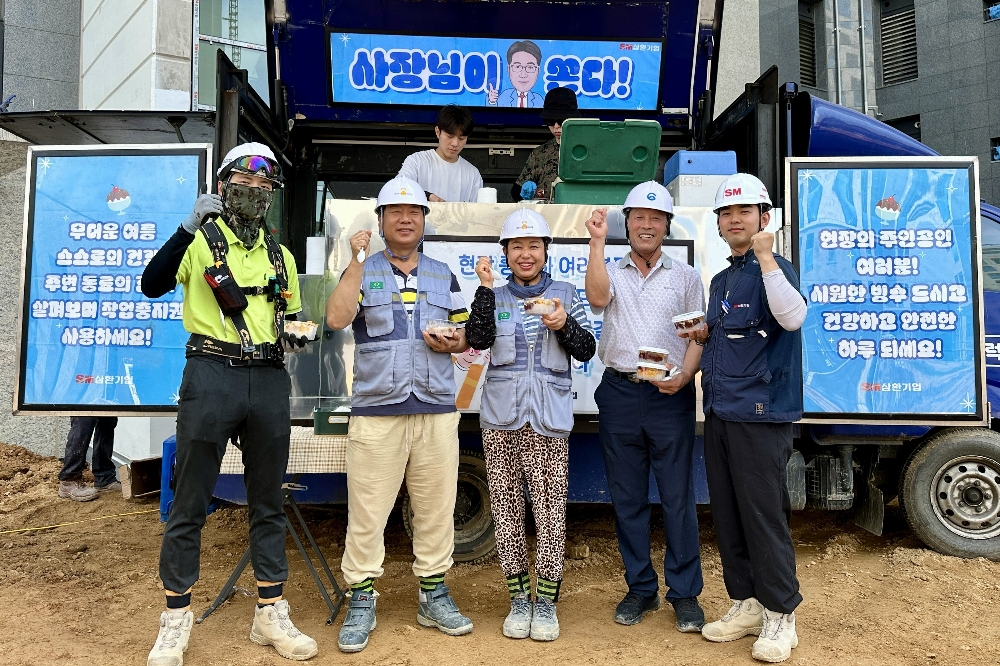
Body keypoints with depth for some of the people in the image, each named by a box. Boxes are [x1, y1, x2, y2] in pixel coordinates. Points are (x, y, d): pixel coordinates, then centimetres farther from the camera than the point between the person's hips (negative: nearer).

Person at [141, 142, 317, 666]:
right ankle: (175, 617, 19)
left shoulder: (281, 256, 17)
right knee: (189, 504, 3)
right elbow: (152, 285, -13)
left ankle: (271, 614, 21)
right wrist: (189, 227, -20)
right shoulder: (201, 241, 4)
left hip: (269, 382, 4)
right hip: (211, 375, -4)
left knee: (268, 502, 10)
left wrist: (294, 338, 3)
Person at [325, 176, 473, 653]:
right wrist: (357, 259, -13)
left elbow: (463, 336, 17)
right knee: (367, 512, 1)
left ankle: (433, 596, 23)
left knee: (436, 509, 9)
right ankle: (361, 603, 15)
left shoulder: (443, 275, 16)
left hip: (437, 410, 3)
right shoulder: (361, 271, 7)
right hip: (376, 411, -2)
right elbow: (336, 319, -12)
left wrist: (451, 341, -6)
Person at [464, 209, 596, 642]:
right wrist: (485, 289, -9)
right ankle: (519, 599, 20)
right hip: (500, 416, 2)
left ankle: (546, 602, 11)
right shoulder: (496, 297, 12)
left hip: (548, 417, -2)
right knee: (506, 509, 6)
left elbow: (586, 351, 4)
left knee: (551, 511, -4)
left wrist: (564, 325, -14)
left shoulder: (565, 295, 9)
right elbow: (477, 339, -5)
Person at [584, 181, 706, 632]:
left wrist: (684, 375, -12)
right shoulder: (611, 272, 10)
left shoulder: (684, 276, 10)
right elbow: (597, 297, -14)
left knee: (677, 496, 1)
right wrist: (597, 242, -16)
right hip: (620, 394, 1)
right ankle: (640, 589, 23)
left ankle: (684, 593, 15)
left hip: (671, 396, -1)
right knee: (627, 497, 9)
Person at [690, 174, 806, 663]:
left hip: (761, 413, -8)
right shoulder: (720, 281, 18)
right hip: (718, 413, 8)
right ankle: (746, 603, 26)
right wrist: (705, 336, 8)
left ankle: (780, 615, 13)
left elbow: (792, 317, -27)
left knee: (764, 514, -3)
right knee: (727, 514, 12)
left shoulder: (775, 269, -6)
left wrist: (766, 258, -28)